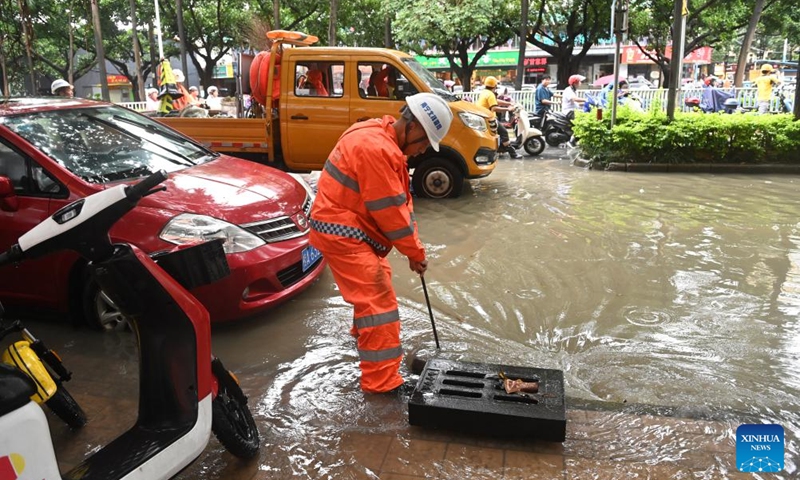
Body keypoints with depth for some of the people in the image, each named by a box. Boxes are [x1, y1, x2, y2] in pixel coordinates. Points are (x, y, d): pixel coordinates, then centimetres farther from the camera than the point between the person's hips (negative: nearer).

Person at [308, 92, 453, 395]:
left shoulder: (385, 140, 9)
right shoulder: (376, 148, -25)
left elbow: (400, 200, 10)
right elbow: (389, 211, -23)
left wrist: (413, 247, 5)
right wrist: (415, 252, -12)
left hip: (351, 227, 11)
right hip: (341, 232, -11)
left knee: (376, 280, 28)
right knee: (378, 300, -11)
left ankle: (363, 332, 52)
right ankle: (382, 381, -4)